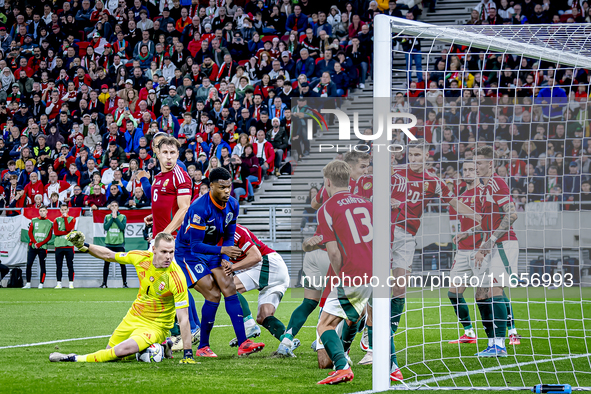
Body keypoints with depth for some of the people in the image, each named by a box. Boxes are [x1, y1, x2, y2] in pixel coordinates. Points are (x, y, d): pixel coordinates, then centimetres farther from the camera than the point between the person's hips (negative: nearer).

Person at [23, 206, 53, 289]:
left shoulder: (50, 223, 7)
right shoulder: (34, 221, 11)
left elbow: (49, 237, 2)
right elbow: (30, 232, 6)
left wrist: (40, 244, -11)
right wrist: (35, 242, -8)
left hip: (43, 247, -1)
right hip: (33, 246, 1)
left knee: (42, 266, -2)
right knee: (29, 264, -4)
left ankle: (41, 284, 0)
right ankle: (28, 284, 0)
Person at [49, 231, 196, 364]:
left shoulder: (176, 277, -26)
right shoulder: (142, 257, -11)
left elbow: (183, 318, -24)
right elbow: (109, 255, 7)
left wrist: (188, 354, -26)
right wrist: (84, 247, -5)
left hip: (155, 326, -7)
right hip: (133, 317, 7)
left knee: (124, 349, -30)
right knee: (110, 350, 18)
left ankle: (75, 359, -11)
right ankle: (159, 346, 28)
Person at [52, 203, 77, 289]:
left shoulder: (72, 219, 10)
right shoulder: (57, 220, 13)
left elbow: (68, 229, -9)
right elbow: (56, 232, -1)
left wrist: (65, 218, -3)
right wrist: (67, 233, -8)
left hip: (69, 244, -1)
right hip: (59, 245, 1)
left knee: (70, 265, -3)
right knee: (58, 265, 1)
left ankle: (71, 283, -1)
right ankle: (59, 283, 5)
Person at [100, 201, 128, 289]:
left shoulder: (123, 217, 5)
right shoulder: (107, 217, 9)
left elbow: (122, 227, -11)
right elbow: (105, 227, -7)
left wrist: (116, 217, -10)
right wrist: (112, 217, -8)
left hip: (119, 243, -2)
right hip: (109, 243, 2)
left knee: (122, 264, -2)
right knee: (106, 263, 1)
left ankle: (125, 283, 3)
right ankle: (104, 283, 7)